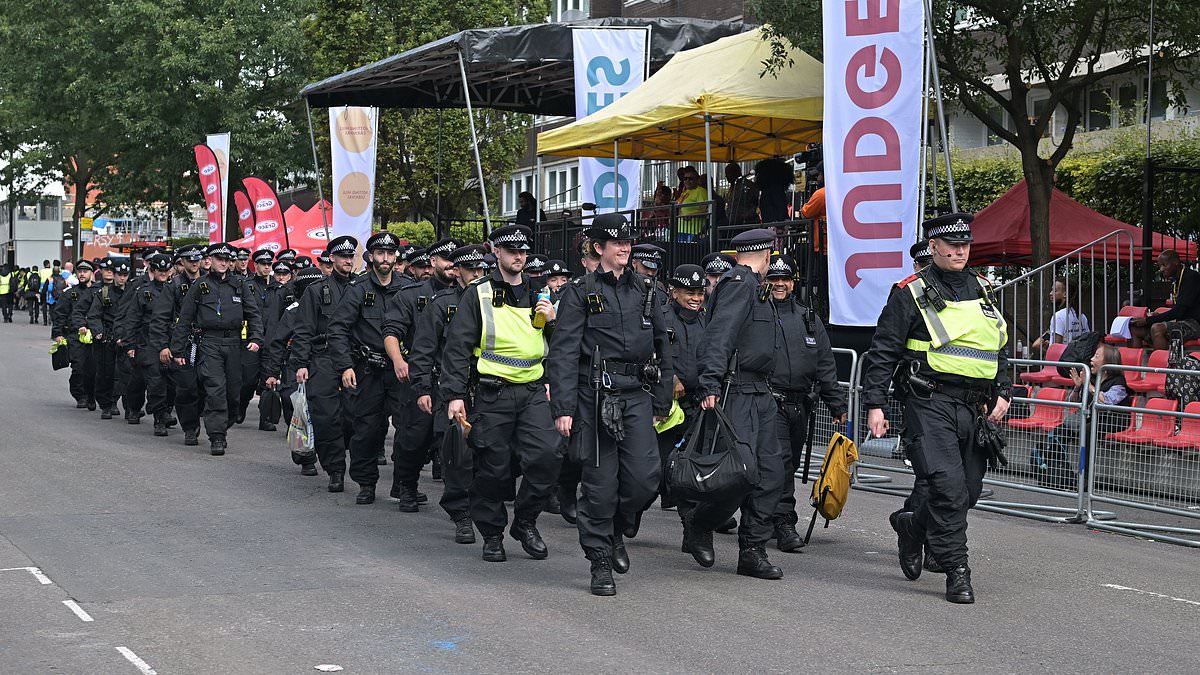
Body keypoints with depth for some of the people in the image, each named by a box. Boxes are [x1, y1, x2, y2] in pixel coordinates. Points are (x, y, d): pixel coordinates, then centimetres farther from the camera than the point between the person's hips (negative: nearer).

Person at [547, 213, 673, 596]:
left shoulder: (644, 290, 15)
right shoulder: (580, 292, 1)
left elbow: (662, 346, 19)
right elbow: (563, 352, -5)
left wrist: (662, 402, 14)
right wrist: (563, 408, -13)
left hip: (638, 393, 4)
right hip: (596, 394, -4)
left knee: (645, 476, -8)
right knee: (601, 482, -1)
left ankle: (617, 532, 20)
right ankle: (601, 563, 10)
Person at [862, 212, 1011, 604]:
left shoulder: (982, 292, 17)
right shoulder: (912, 294, -1)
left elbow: (1000, 349, 26)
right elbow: (883, 352, -2)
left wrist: (1003, 394, 12)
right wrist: (874, 404, -8)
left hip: (974, 408, 6)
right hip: (931, 404, -6)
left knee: (970, 488, 7)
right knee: (947, 485, -15)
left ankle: (912, 525, 34)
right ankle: (957, 572, -8)